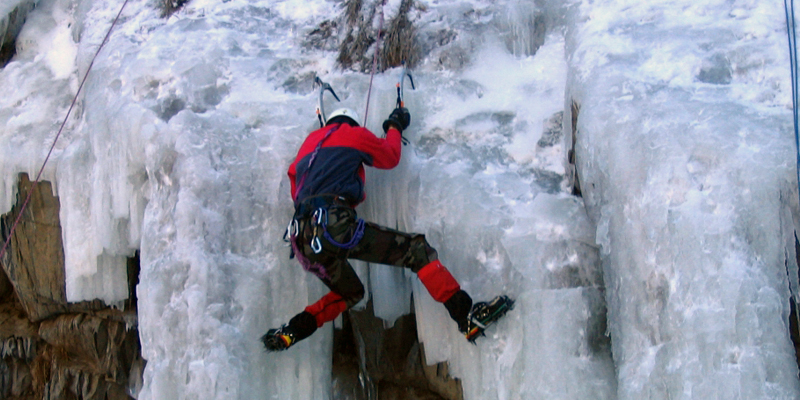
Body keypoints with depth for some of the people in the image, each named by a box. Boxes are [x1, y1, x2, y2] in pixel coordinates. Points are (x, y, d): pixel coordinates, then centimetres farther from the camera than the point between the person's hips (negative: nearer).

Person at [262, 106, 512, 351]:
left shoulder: (309, 142, 34)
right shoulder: (353, 134, 18)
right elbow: (390, 157, 33)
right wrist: (394, 127, 52)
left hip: (303, 240, 7)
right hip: (334, 226, -7)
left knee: (350, 293, 28)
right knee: (416, 250, -1)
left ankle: (291, 331, 11)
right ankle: (466, 315, -15)